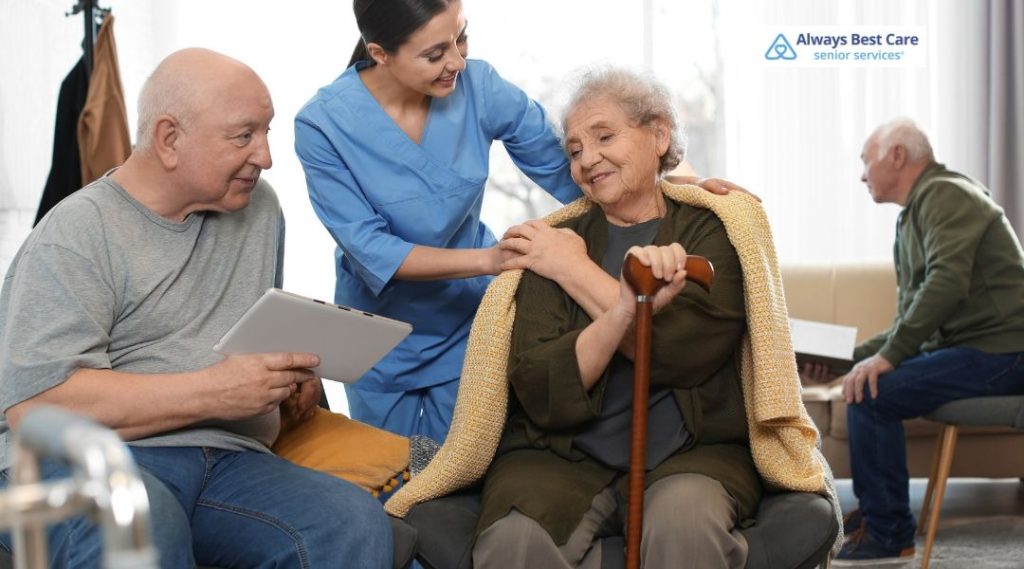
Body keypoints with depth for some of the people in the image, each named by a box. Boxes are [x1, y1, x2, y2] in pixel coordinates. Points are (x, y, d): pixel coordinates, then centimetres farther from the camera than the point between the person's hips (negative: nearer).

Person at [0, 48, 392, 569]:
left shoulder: (258, 208, 17)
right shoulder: (76, 233, -5)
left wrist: (292, 374, 9)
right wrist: (211, 392, -19)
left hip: (228, 461, 6)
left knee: (355, 522, -26)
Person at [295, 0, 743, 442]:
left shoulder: (479, 88, -18)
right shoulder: (323, 125, -23)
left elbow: (570, 170, -12)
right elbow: (371, 251, -26)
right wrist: (490, 259, -37)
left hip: (466, 322, 1)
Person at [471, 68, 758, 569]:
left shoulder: (712, 228, 6)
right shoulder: (554, 245, 9)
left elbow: (681, 352, -12)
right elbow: (542, 397, -7)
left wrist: (575, 269, -3)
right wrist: (626, 306, -23)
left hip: (687, 453, -1)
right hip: (564, 456, 1)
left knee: (684, 525, -36)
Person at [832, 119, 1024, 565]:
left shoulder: (944, 195, -11)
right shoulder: (913, 216, 20)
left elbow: (947, 282, -26)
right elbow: (910, 320, 23)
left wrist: (888, 355, -25)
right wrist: (856, 354, 11)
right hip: (968, 345, 11)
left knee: (871, 392, -21)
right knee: (861, 378, 17)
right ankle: (874, 513, 23)